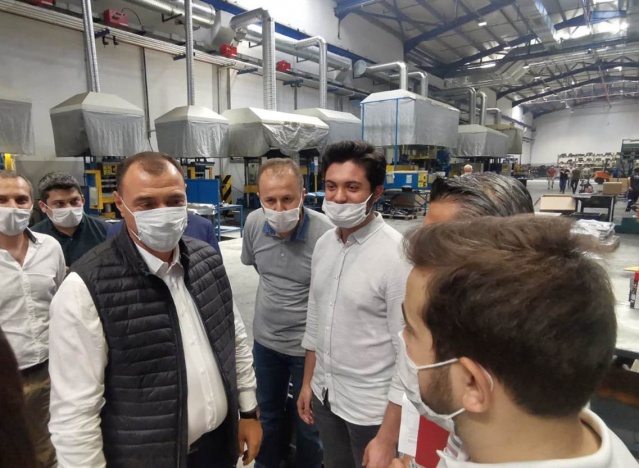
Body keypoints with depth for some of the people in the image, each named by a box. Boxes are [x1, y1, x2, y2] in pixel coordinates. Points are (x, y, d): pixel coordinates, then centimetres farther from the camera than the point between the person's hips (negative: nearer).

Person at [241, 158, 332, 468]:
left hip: (309, 346, -4)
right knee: (268, 414, 27)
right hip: (265, 339, 5)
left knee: (308, 422, 19)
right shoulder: (253, 224, -12)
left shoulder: (326, 234, -27)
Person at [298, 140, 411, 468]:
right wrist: (308, 382, 13)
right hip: (325, 395, 6)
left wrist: (388, 438, -16)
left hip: (372, 408, -6)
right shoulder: (324, 244, -2)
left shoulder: (398, 256, -23)